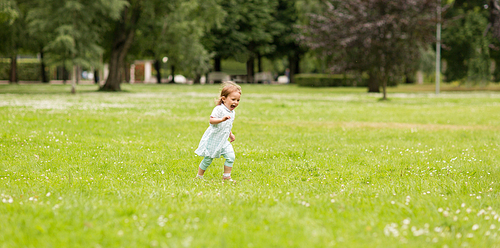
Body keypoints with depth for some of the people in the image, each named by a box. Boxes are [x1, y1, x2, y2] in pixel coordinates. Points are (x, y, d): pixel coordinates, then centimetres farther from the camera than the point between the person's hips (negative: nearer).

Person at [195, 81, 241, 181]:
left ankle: (226, 176, 4)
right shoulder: (219, 109, -18)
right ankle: (199, 176, 21)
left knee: (231, 157, -8)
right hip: (212, 139, -7)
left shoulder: (232, 112, 9)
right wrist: (222, 119, -45)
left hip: (223, 141, 7)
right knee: (208, 159, 3)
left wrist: (230, 134, 18)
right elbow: (211, 120, -31)